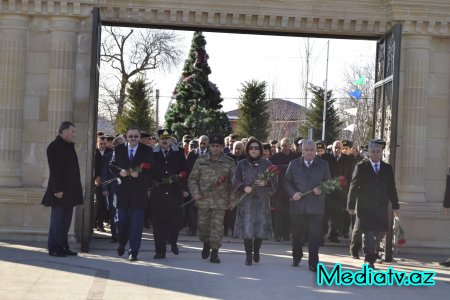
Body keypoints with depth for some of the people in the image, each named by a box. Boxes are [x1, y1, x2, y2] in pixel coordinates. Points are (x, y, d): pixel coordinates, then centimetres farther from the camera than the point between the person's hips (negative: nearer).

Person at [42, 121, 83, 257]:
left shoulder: (69, 146, 17)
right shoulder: (55, 146, -11)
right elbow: (54, 170, -17)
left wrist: (77, 189, 14)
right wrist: (58, 189, -22)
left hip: (69, 191, 9)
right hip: (60, 191, -9)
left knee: (66, 220, 11)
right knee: (57, 220, -4)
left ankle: (63, 246, 16)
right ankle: (54, 248, 0)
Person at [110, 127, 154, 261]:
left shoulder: (147, 151, 0)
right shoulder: (118, 149, 7)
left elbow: (151, 170, -3)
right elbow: (112, 165, 9)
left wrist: (139, 174, -20)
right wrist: (119, 171, -11)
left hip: (139, 191, -2)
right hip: (122, 191, 2)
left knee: (136, 223, -2)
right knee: (120, 220, 8)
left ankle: (133, 251, 4)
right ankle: (122, 243, 35)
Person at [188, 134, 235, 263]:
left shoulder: (229, 163, 2)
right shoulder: (200, 161, 4)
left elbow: (233, 182, 5)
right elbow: (193, 178, 6)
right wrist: (195, 192, -7)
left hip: (220, 200, -2)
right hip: (203, 199, 2)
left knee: (217, 225, -5)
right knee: (203, 225, 11)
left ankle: (215, 252, 0)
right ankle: (206, 244, 37)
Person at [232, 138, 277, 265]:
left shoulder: (266, 164, 8)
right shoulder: (242, 164, 7)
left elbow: (274, 180, 7)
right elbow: (236, 181, 3)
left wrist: (266, 182, -14)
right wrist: (244, 187, -16)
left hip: (262, 200, 1)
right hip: (246, 200, -1)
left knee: (261, 226, 0)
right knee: (247, 228, -6)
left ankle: (256, 250, 24)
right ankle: (248, 255, 4)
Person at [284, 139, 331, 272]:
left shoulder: (323, 165, 6)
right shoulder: (294, 164, 7)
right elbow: (287, 182, 7)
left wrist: (321, 190, -13)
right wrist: (293, 193, -10)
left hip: (315, 206, -1)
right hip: (298, 205, 1)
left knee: (314, 236, -5)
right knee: (297, 234, 12)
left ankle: (313, 263, 0)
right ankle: (296, 257, 32)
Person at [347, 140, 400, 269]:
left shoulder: (388, 168, 8)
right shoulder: (361, 167, -1)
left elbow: (392, 189, 11)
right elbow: (354, 187, -1)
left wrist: (395, 206, 8)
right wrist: (351, 205, -4)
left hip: (381, 208, 3)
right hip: (365, 208, -3)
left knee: (381, 232, 6)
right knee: (368, 233, -4)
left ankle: (370, 249, 32)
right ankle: (369, 259, 3)